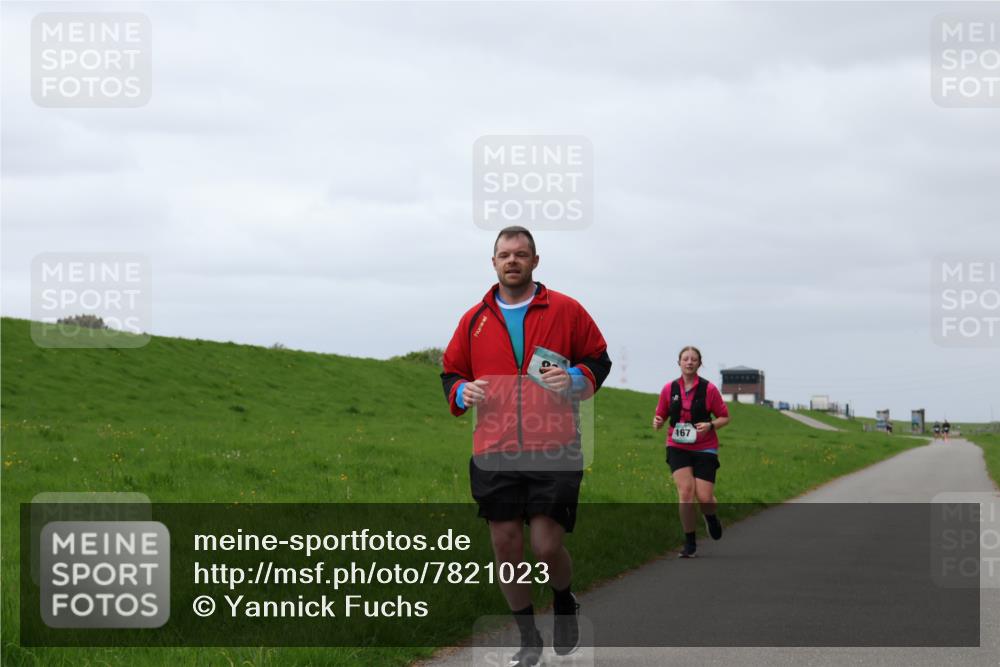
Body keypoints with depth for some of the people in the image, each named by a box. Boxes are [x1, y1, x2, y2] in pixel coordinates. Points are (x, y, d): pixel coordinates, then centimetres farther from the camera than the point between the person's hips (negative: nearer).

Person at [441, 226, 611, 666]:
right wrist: (462, 392, -1)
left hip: (554, 452, -3)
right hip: (494, 453, 3)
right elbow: (450, 372, 20)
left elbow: (599, 359, 10)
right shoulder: (474, 320, 11)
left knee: (547, 547, -8)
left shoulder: (565, 311, 4)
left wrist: (575, 378, -10)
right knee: (506, 547, 2)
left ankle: (564, 604, 26)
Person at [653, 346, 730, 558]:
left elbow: (725, 417, 2)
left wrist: (710, 425, -17)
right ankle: (689, 543, -5)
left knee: (704, 497, -6)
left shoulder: (709, 389, -3)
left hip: (704, 449, -1)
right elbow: (661, 416, 11)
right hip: (677, 448, 1)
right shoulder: (669, 389, 3)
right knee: (685, 491, -16)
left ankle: (711, 518, 33)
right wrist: (657, 422, -12)